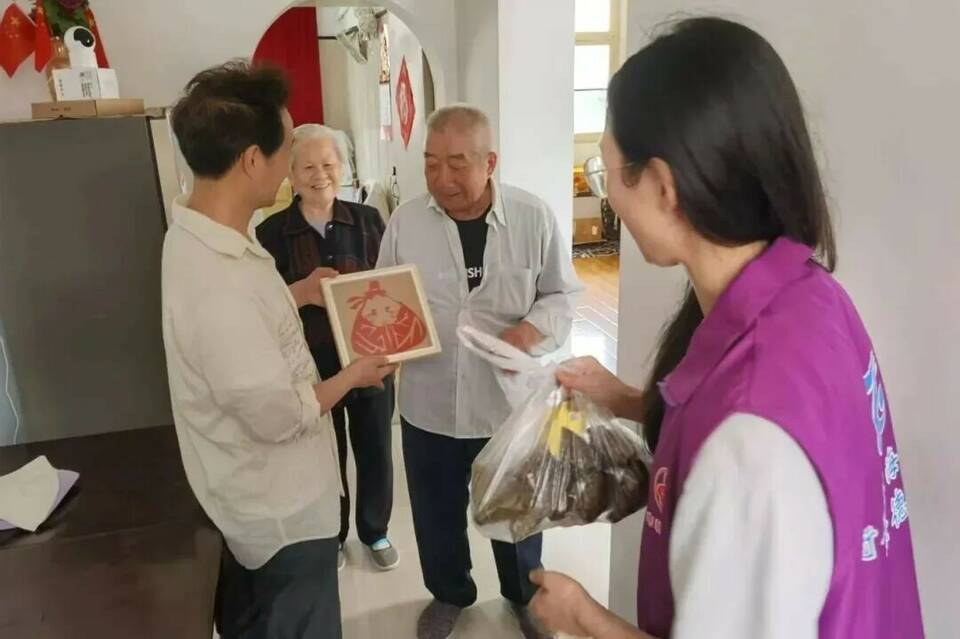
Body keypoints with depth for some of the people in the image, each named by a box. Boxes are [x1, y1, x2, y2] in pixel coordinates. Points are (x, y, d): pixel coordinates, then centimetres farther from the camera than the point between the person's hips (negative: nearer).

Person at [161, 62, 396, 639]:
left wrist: (299, 294, 12)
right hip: (283, 509, -9)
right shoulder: (218, 282, -36)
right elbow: (280, 417, -27)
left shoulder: (196, 235, -3)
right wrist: (354, 375, -12)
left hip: (257, 495, 9)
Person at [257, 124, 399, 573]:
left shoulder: (367, 220, -1)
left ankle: (375, 532, 40)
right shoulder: (272, 233, -6)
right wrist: (302, 292, -28)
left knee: (375, 452, 14)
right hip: (311, 369, -1)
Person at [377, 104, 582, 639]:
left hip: (511, 400, -1)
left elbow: (561, 294, -1)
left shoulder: (534, 217, -9)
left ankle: (525, 594, 49)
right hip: (430, 404, 2)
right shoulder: (404, 222, -5)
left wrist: (535, 329, -20)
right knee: (437, 511, 20)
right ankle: (450, 593, 49)